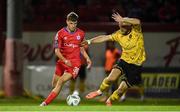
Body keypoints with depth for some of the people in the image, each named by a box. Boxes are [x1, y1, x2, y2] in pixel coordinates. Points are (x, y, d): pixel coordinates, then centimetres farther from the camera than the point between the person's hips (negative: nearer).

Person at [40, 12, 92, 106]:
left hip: (74, 63, -2)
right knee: (54, 84, 4)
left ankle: (45, 103, -23)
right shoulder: (60, 33, -3)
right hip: (62, 61, 2)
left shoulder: (81, 34, 5)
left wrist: (87, 58, 5)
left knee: (61, 81, -20)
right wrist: (65, 60, -21)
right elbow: (57, 51, -7)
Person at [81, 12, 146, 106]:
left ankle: (109, 101, 27)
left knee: (121, 89, -2)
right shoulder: (119, 34, -2)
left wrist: (122, 20, -37)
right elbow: (104, 38, 1)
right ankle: (100, 91, 4)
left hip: (135, 65, -3)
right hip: (124, 60, 3)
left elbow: (137, 22, -36)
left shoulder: (136, 31, -14)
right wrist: (90, 41, -6)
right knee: (111, 78, -24)